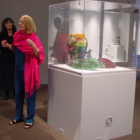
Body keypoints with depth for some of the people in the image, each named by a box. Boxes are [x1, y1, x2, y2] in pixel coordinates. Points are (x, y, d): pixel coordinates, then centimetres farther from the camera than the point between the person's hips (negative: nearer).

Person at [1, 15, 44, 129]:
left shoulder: (33, 37, -13)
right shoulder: (17, 35, 6)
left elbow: (38, 54, -17)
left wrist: (32, 45, -32)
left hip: (28, 68, -6)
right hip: (18, 67, 7)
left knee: (29, 93, 3)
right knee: (18, 92, 14)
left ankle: (30, 118, 16)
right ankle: (19, 116, 29)